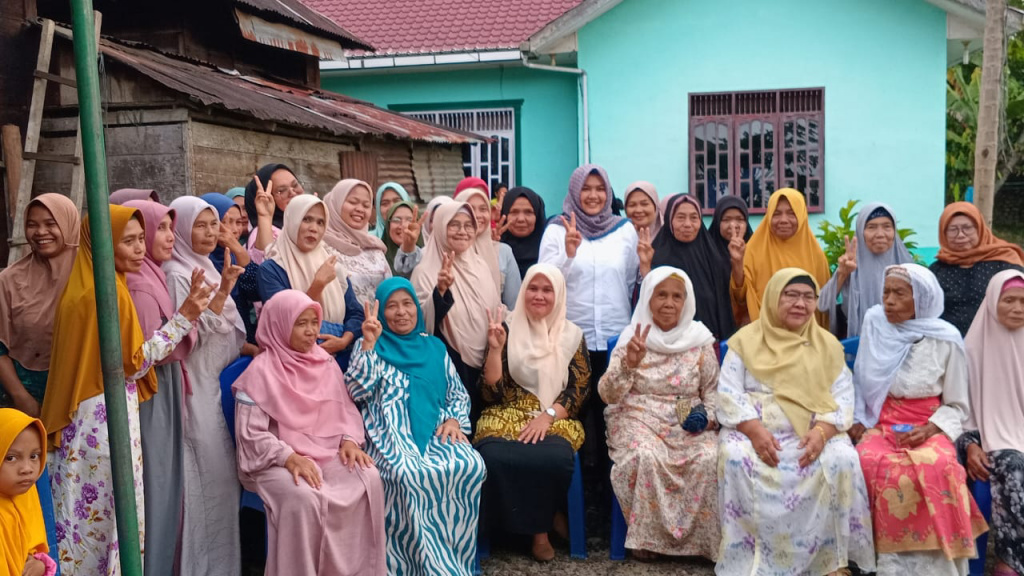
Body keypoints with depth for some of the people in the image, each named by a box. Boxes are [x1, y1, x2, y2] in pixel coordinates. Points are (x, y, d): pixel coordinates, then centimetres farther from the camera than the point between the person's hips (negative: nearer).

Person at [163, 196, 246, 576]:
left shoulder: (205, 267, 13)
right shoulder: (176, 273, -13)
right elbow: (193, 334, -20)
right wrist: (222, 291, -25)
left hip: (216, 382, 9)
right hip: (194, 386, -9)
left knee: (220, 473, 13)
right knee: (208, 474, -4)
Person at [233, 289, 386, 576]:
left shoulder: (326, 363, 10)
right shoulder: (261, 371, -7)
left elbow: (346, 409, 13)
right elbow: (251, 434, -11)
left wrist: (350, 440, -7)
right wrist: (289, 457, -24)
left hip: (328, 453, 5)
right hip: (277, 462, -5)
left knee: (369, 479, -21)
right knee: (303, 497, -35)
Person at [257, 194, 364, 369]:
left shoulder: (333, 267, 13)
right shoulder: (270, 270, -2)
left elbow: (356, 313, 10)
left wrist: (344, 341, -8)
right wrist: (318, 284, -16)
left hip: (339, 360, 3)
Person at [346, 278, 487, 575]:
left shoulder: (435, 346, 20)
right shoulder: (371, 345, 11)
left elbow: (458, 393, 19)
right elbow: (355, 391, -5)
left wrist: (454, 419, -2)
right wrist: (369, 343, -11)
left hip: (435, 433, 3)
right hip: (392, 436, -3)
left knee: (471, 466, -28)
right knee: (409, 475, -36)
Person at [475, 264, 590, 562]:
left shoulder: (572, 335, 7)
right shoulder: (507, 330, 4)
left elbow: (579, 389, 1)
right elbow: (492, 393, -1)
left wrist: (547, 416, -14)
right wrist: (495, 349, -14)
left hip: (556, 420, 0)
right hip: (507, 416, 0)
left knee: (554, 458, -35)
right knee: (494, 457, -33)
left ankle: (539, 526, -4)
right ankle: (544, 522, -9)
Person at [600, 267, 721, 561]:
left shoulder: (700, 341, 5)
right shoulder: (631, 339, 0)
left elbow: (713, 391, 13)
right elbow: (608, 395, -8)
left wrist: (708, 416, -9)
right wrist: (628, 363, -25)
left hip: (688, 424, 2)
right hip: (638, 418, -1)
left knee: (708, 459, -29)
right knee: (645, 456, -34)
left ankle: (701, 537, -9)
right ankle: (647, 535, -13)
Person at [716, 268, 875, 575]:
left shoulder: (828, 344, 11)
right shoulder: (746, 339, 5)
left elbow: (843, 398, 3)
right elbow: (728, 394, -3)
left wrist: (822, 431, -17)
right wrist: (755, 431, -19)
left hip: (812, 435, 2)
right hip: (754, 430, -1)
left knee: (842, 460, -29)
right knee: (735, 459, -32)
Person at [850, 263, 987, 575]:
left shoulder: (946, 340, -3)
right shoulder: (874, 322, 3)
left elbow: (957, 406, 3)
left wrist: (928, 430, -13)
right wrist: (857, 420, 2)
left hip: (930, 428, -1)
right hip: (881, 424, 2)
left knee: (937, 468, -35)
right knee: (872, 464, -33)